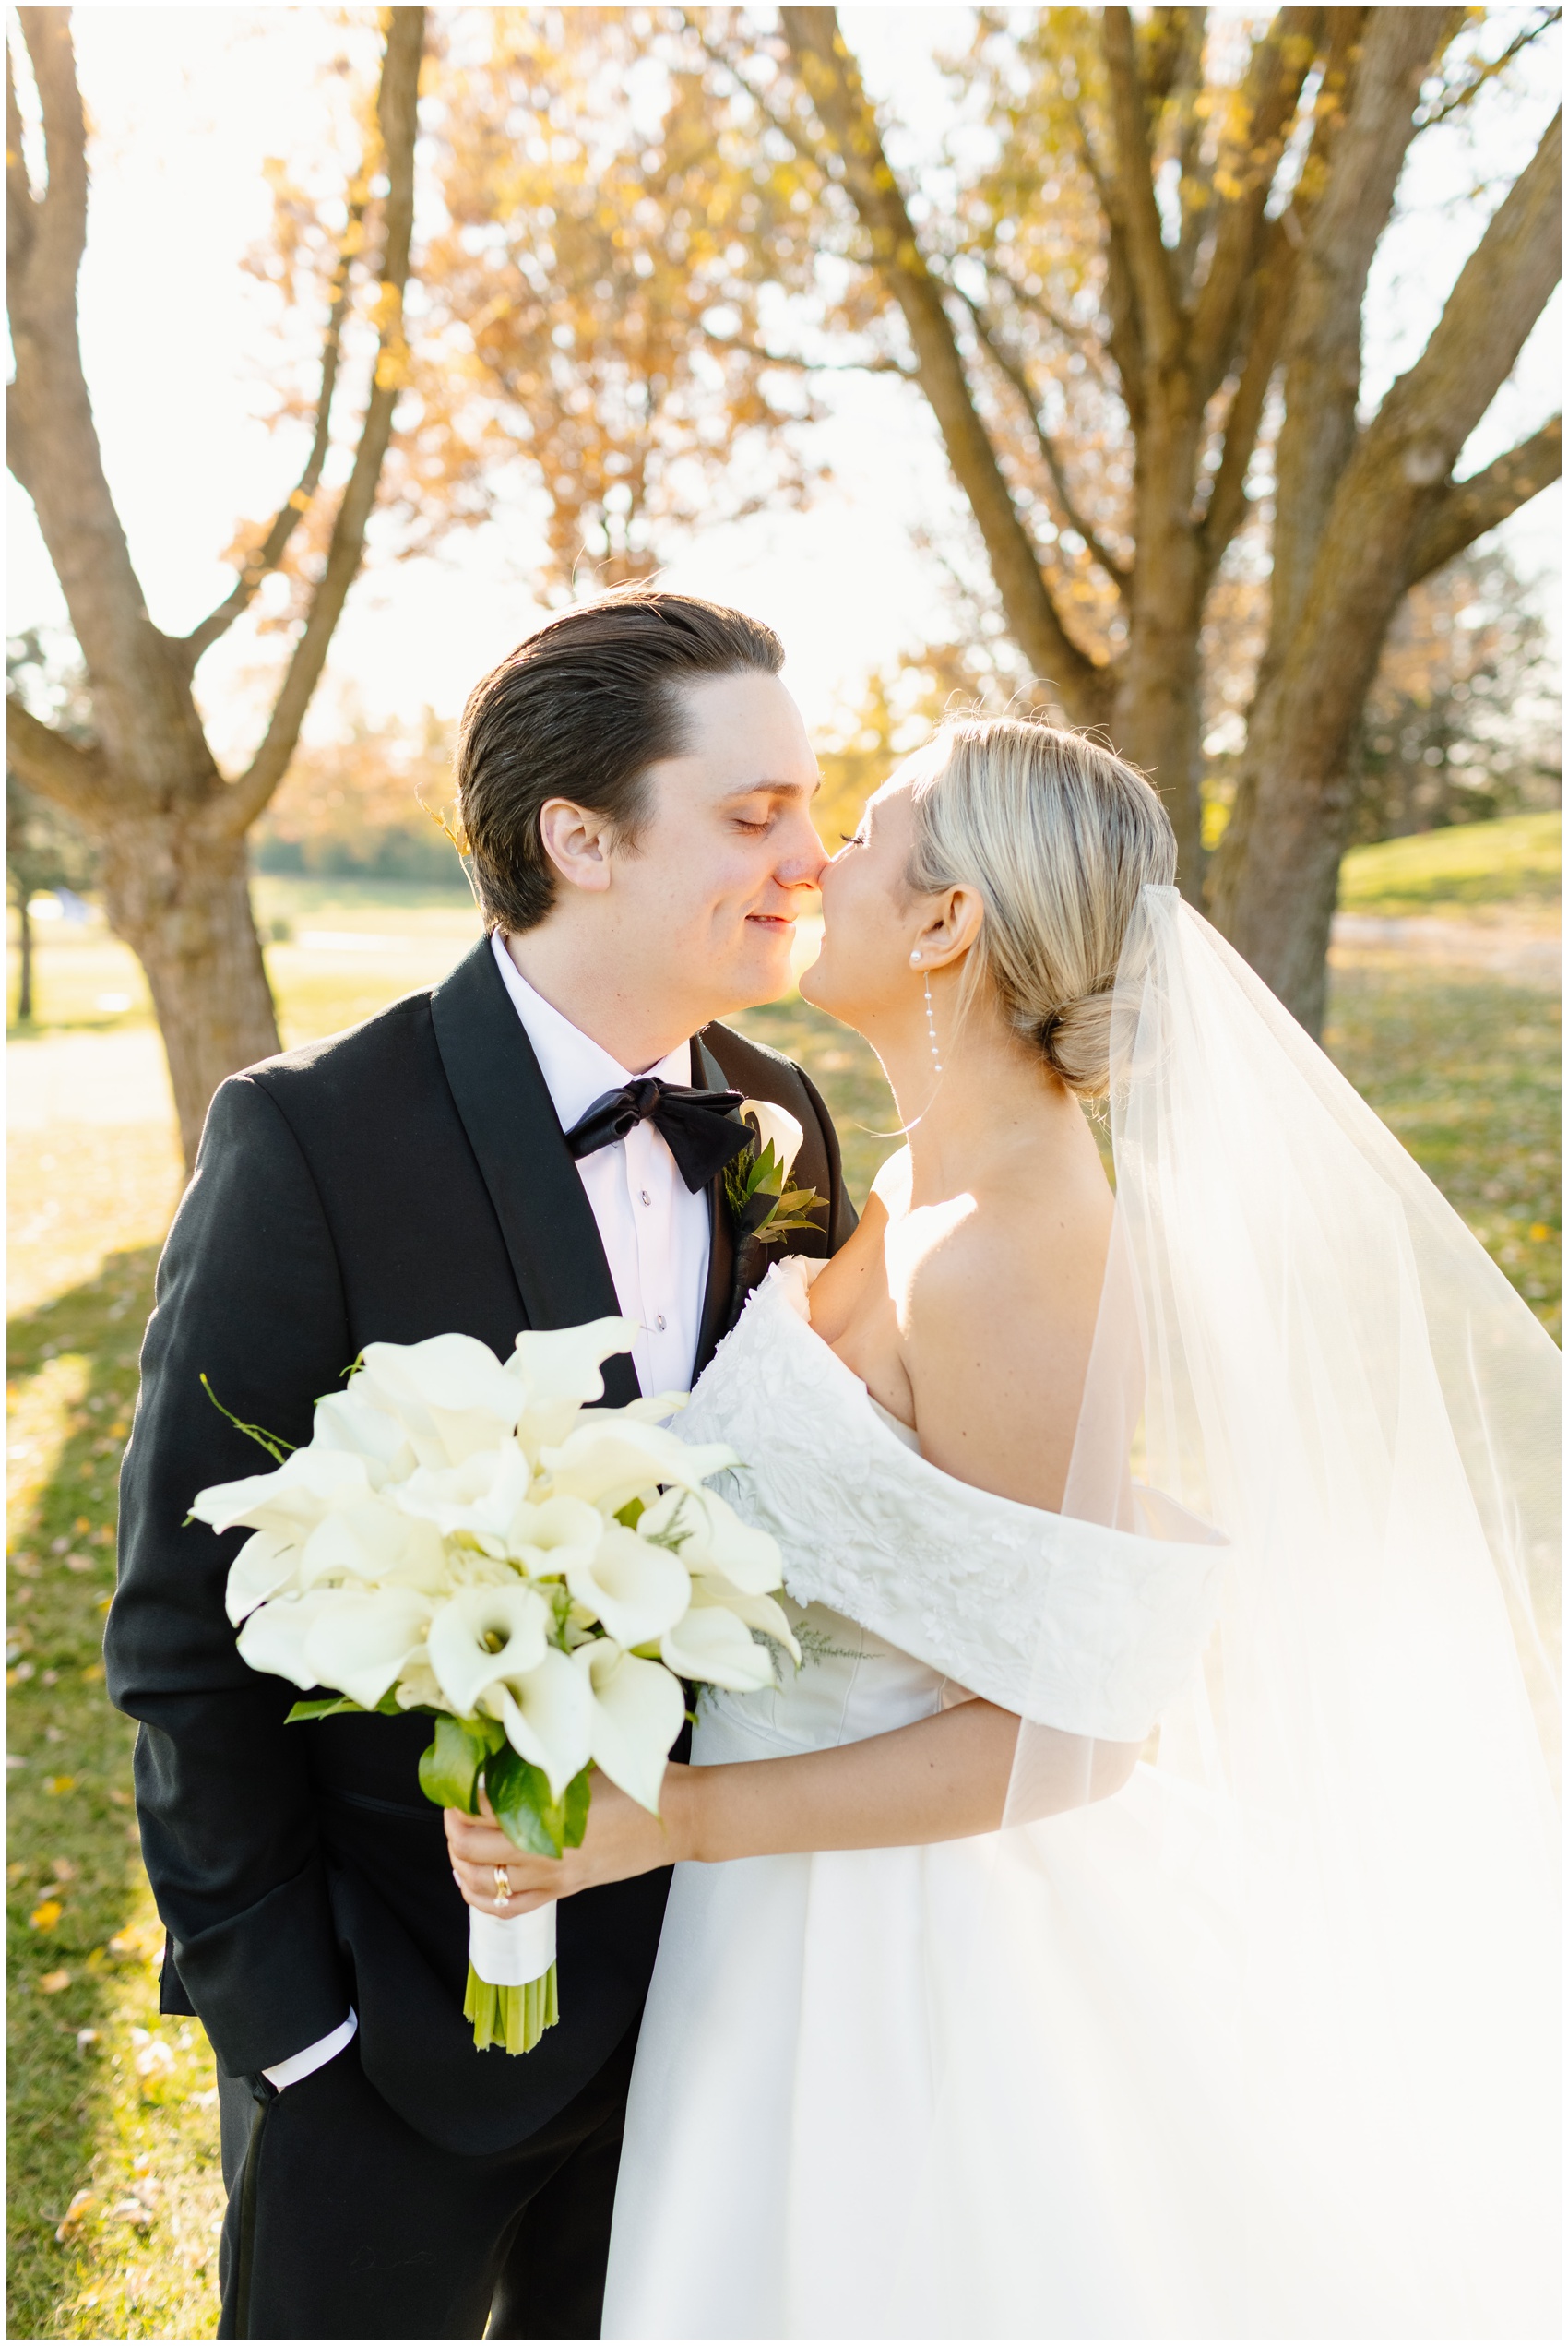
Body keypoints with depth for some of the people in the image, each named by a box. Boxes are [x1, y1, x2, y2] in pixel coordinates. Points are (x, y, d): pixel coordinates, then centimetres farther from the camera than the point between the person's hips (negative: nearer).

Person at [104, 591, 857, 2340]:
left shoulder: (782, 1127, -3)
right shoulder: (311, 1138, -19)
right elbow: (186, 1623, -15)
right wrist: (278, 2003, -11)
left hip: (706, 1981, 5)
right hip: (394, 2013, -5)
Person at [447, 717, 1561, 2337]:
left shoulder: (1017, 1262, -29)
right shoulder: (927, 1190, -1)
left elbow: (1066, 1730, -24)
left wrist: (667, 1820, -26)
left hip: (905, 1940, -8)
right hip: (832, 1891, 8)